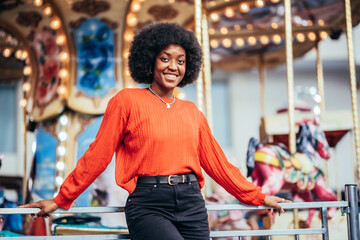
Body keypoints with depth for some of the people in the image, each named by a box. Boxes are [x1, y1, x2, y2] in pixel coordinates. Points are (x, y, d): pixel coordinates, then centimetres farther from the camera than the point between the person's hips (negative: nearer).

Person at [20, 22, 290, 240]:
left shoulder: (192, 112, 15)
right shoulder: (127, 101, 3)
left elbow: (216, 162, 20)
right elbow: (97, 155, 4)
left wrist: (257, 197, 23)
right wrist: (61, 200, 4)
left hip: (192, 204, 5)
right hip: (148, 204, -5)